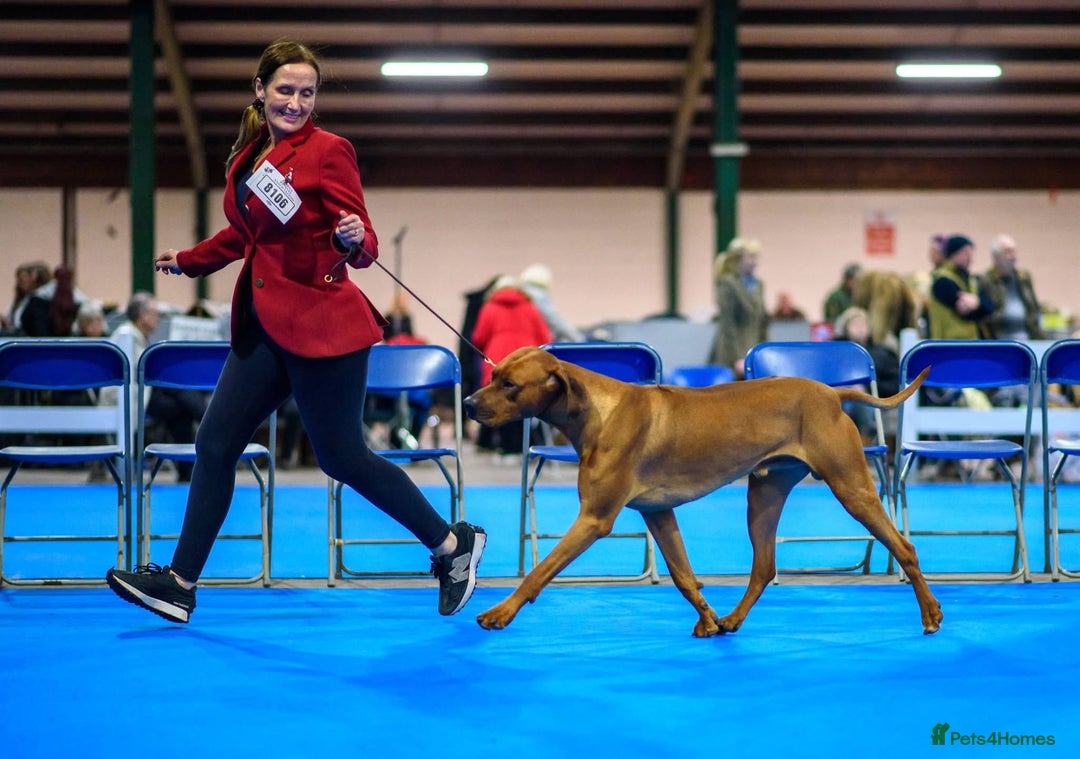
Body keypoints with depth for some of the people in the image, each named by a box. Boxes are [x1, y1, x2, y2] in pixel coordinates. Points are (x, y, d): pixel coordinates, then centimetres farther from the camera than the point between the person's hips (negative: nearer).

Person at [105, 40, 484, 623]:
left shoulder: (328, 150, -8)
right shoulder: (248, 154, 11)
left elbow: (361, 246, -10)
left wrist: (354, 239, -33)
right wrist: (188, 260, 40)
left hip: (320, 323, -7)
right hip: (264, 323, 7)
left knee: (341, 456, -2)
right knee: (215, 443, 4)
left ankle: (452, 544, 13)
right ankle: (181, 584, 11)